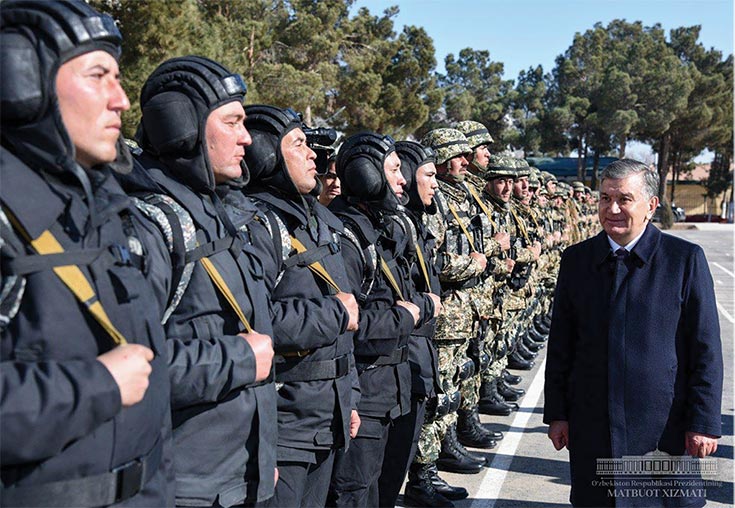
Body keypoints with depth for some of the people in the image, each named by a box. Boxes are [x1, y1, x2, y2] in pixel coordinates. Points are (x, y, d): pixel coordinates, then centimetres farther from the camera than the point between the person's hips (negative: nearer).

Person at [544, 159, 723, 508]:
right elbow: (560, 344, 8)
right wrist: (556, 413, 6)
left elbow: (706, 350, -4)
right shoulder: (576, 259, 4)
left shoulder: (685, 259, -4)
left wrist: (705, 422, -7)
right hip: (591, 427, 3)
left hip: (665, 426, -2)